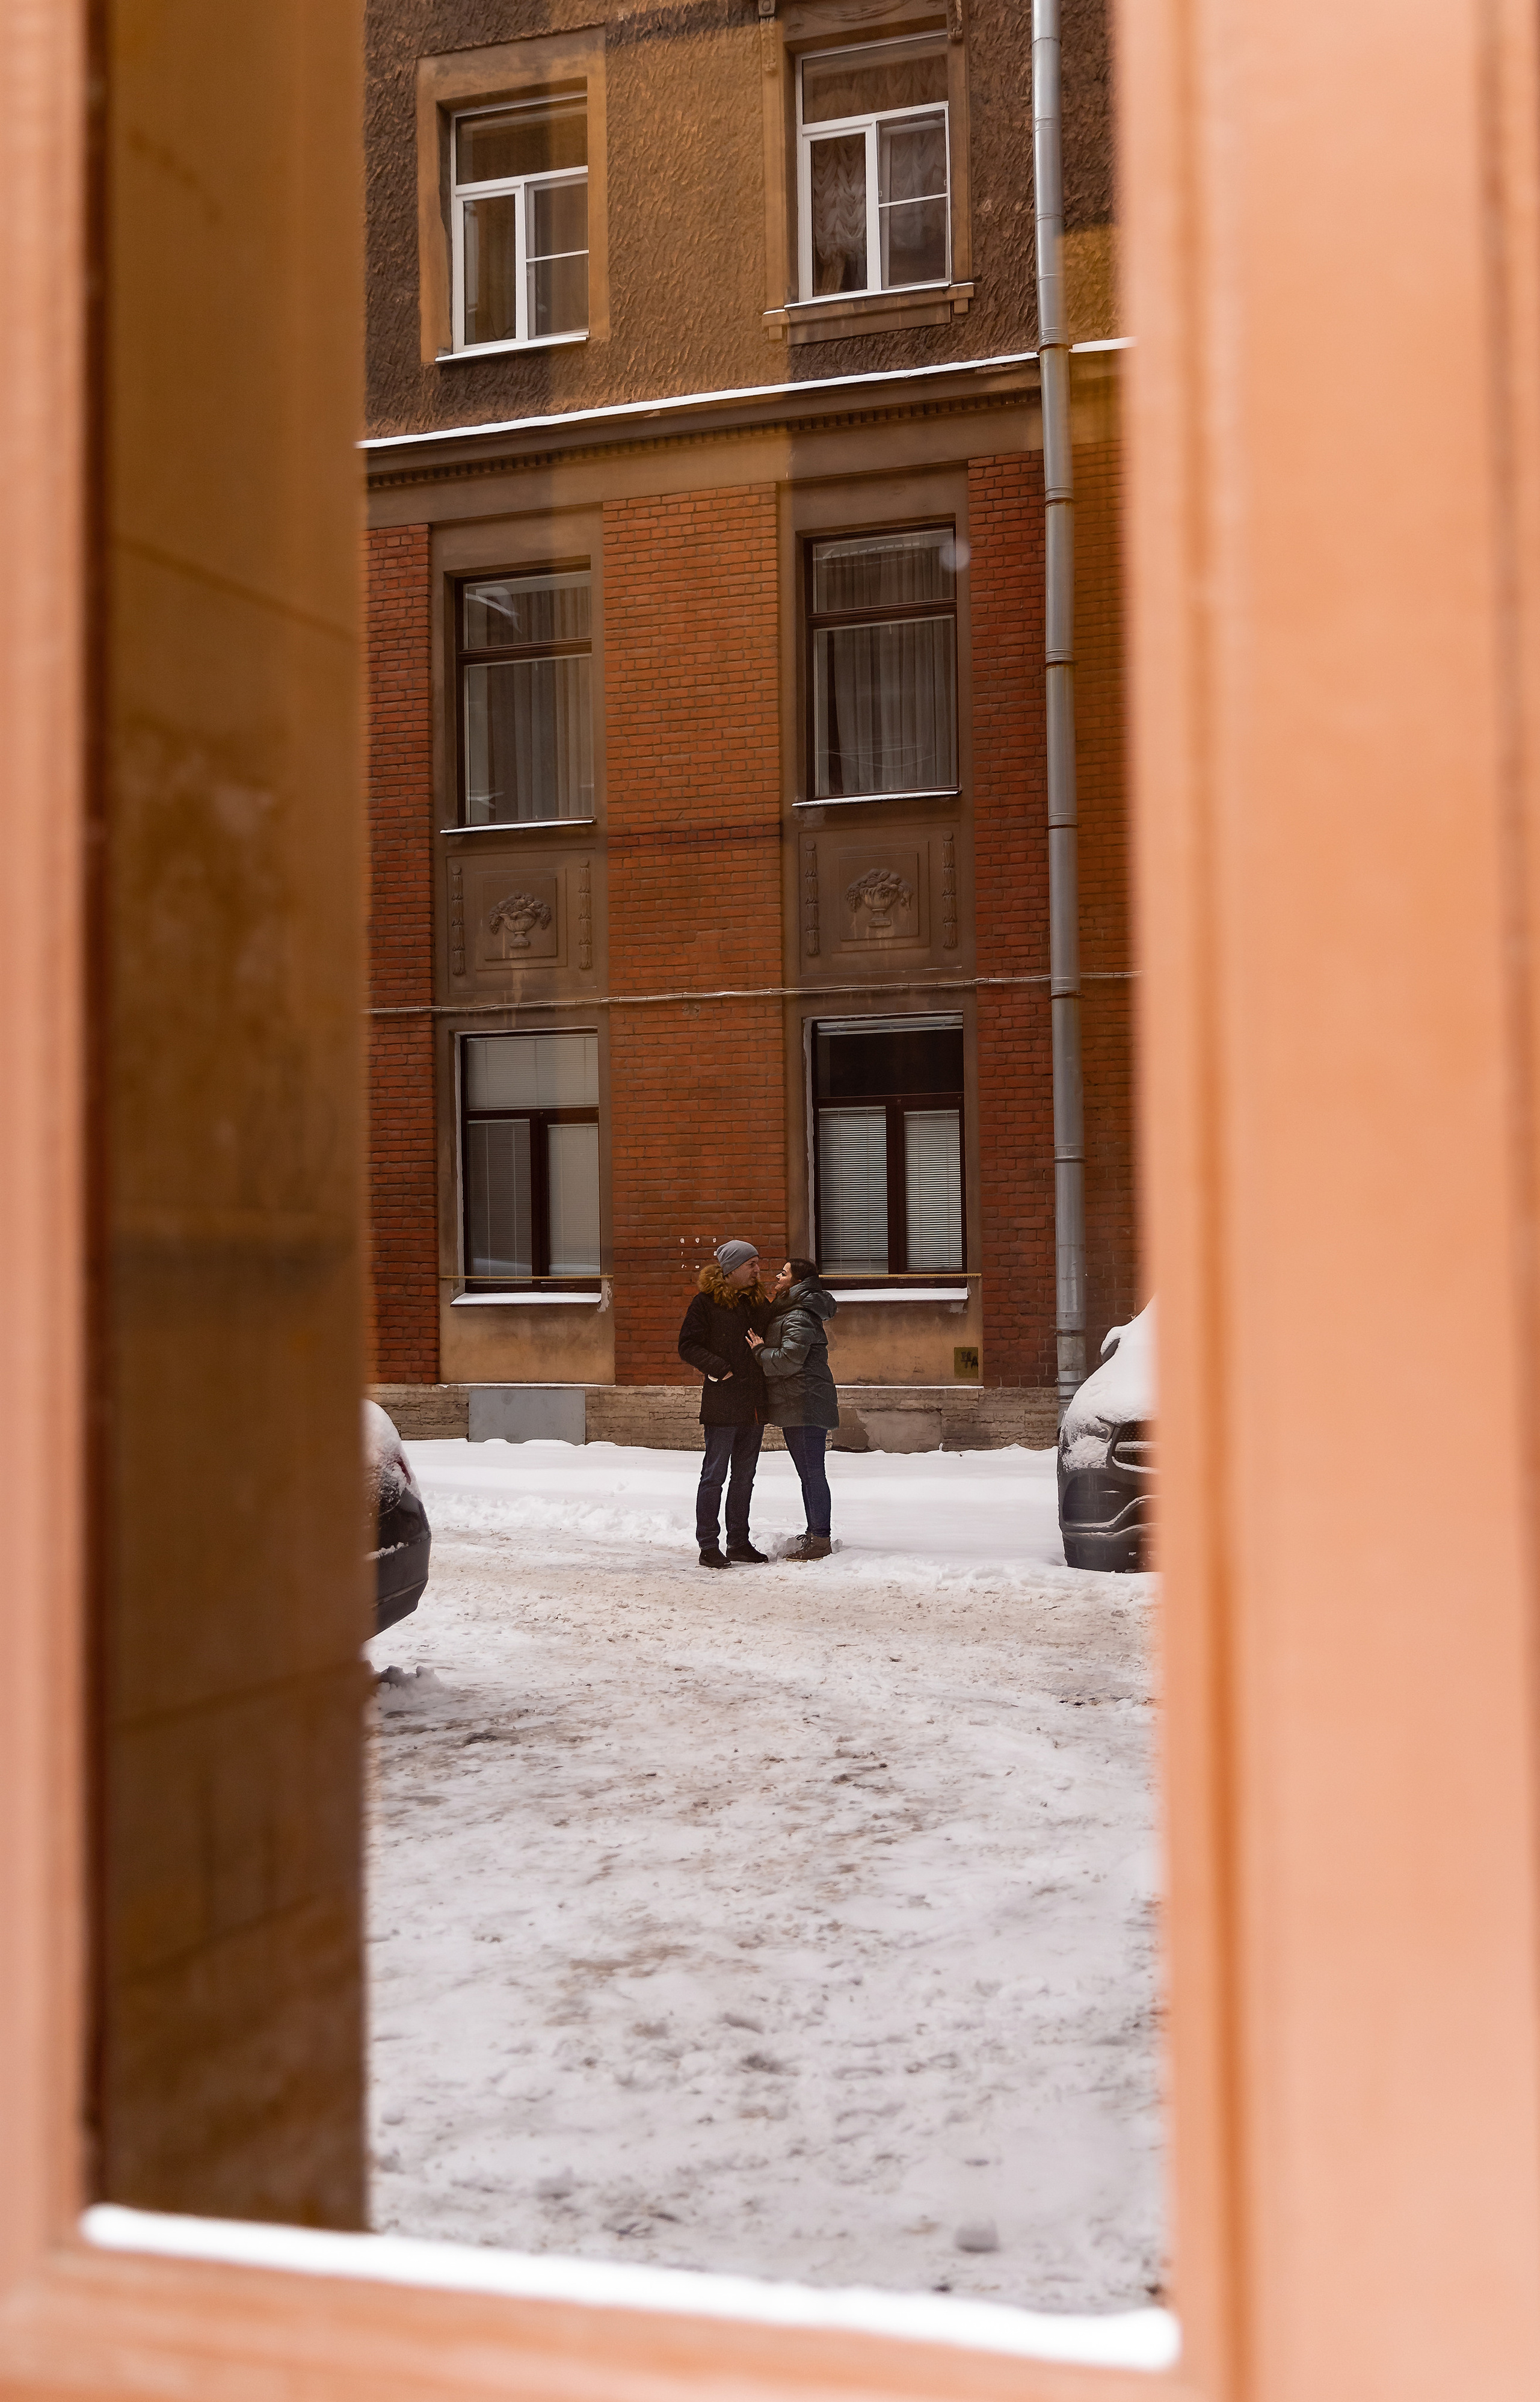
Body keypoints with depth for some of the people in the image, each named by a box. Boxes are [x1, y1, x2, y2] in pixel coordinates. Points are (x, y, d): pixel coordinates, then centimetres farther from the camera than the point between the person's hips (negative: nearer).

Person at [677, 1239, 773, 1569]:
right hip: (722, 1405, -6)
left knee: (744, 1477, 12)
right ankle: (708, 1546, 1)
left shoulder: (760, 1303, 14)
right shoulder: (706, 1302, -5)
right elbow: (688, 1346, -9)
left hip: (754, 1405, 7)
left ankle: (739, 1543, 20)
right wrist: (720, 1369, -17)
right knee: (714, 1474, -3)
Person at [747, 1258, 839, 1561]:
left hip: (805, 1405, -11)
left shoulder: (798, 1317, -15)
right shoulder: (785, 1313, 20)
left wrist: (760, 1351, -10)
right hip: (796, 1405, 11)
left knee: (812, 1472, -8)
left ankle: (820, 1539, -6)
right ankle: (814, 1534, 23)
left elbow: (790, 1359, -24)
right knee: (808, 1473, 16)